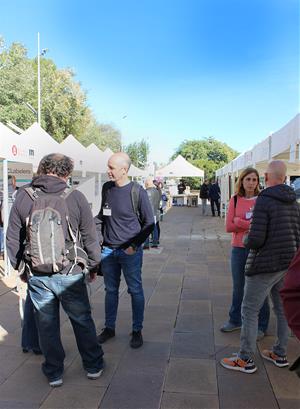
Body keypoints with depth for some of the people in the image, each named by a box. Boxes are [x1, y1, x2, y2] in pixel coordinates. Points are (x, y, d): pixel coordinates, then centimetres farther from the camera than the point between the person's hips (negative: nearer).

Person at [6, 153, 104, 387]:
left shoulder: (23, 197, -4)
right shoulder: (75, 198, -10)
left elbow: (13, 239, 2)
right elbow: (90, 237, -3)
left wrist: (21, 268, 16)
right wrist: (94, 265, 12)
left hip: (36, 276, 2)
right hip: (70, 274, -1)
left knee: (46, 324, 17)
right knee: (82, 320, 17)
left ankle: (54, 373, 30)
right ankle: (93, 366, 32)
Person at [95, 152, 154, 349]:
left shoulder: (138, 192, -11)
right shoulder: (107, 188, 4)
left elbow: (149, 222, -5)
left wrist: (135, 245, -12)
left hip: (130, 252, -4)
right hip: (108, 250, 5)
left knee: (135, 291, 6)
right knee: (111, 290, 15)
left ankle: (137, 330, 22)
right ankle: (109, 328, 31)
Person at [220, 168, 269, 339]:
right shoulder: (235, 200, 2)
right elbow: (229, 227, -5)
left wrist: (239, 222, -15)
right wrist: (252, 224, -14)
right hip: (239, 249, 3)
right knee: (238, 287, 16)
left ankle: (261, 326, 23)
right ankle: (235, 320, 34)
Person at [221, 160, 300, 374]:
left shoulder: (264, 200, -17)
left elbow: (256, 239, -22)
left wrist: (247, 241, -1)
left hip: (265, 265, -8)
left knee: (250, 311, 3)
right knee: (283, 309, 17)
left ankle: (246, 359, 10)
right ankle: (280, 354, 30)